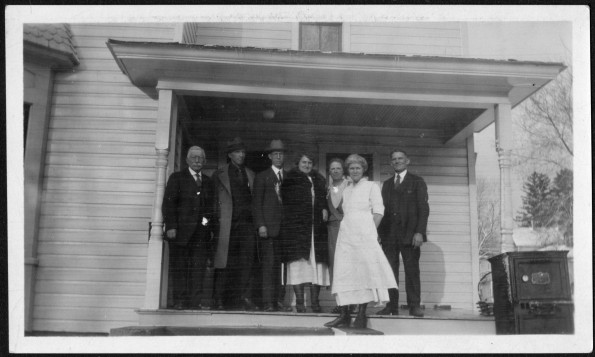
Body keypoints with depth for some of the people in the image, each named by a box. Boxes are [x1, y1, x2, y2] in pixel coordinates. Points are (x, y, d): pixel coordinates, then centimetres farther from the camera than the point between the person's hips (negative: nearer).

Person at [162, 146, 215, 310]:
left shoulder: (208, 182, 18)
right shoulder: (177, 178, 7)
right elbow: (168, 203, -1)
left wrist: (207, 219, 0)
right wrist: (170, 227, -11)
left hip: (201, 233, 3)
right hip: (180, 232, -3)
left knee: (199, 267, -2)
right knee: (179, 267, 0)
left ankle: (194, 301, 3)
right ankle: (179, 301, 6)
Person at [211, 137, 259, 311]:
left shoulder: (250, 174, 19)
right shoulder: (220, 174, 9)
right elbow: (216, 198, 5)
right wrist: (219, 218, -4)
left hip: (247, 223, 3)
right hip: (228, 223, -3)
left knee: (247, 261, -5)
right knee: (225, 262, -1)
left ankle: (245, 297, -1)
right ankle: (219, 300, 6)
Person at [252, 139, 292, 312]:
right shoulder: (262, 177, 8)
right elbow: (256, 203, 2)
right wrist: (260, 225, -9)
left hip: (285, 227, 3)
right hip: (268, 226, -3)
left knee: (282, 264, 0)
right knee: (268, 264, -6)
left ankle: (279, 301, 4)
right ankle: (268, 302, -5)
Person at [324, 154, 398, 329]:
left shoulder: (372, 186, 6)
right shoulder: (347, 190, 22)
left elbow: (378, 212, -1)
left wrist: (370, 232, -9)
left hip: (364, 235, -5)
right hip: (346, 234, 5)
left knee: (364, 271, -7)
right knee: (343, 273, -2)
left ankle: (361, 315, -3)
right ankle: (345, 315, 1)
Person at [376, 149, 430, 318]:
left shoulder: (417, 182, 8)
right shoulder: (387, 184, 21)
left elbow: (423, 208, -1)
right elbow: (383, 208, 15)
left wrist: (419, 232, -11)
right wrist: (380, 231, 3)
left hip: (409, 233, -3)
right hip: (389, 233, 4)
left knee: (412, 269, -4)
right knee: (390, 270, -1)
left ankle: (414, 305, 1)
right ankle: (392, 305, 3)